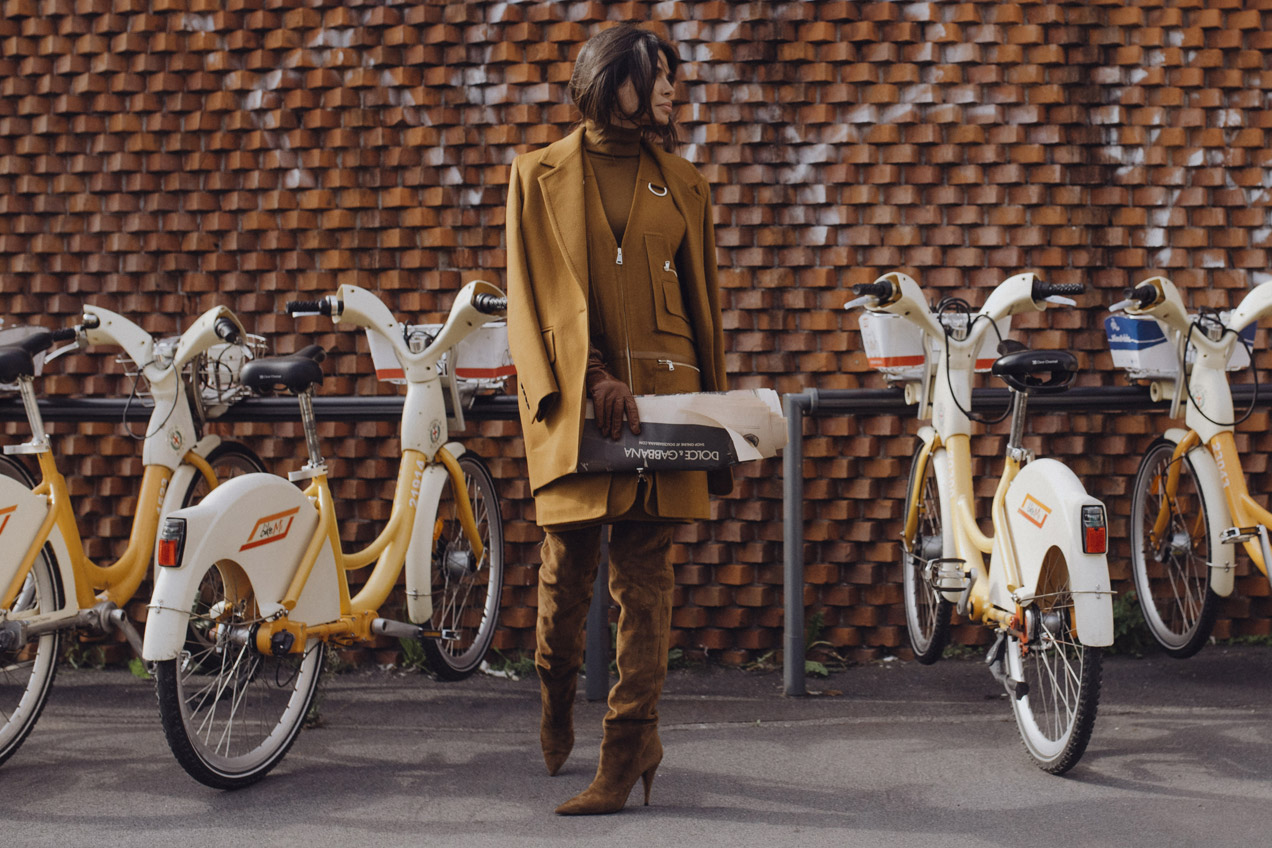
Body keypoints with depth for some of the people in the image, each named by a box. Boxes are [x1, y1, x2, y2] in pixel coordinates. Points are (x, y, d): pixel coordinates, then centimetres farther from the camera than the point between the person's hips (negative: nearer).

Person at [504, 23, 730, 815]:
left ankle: (628, 748, 1)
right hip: (575, 395, -1)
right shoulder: (542, 175, 6)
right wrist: (593, 379, -14)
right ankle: (556, 698, 30)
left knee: (646, 576, -2)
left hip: (662, 391, 2)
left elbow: (703, 303, 14)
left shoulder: (682, 184, 13)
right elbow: (542, 293, -2)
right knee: (567, 566, 1)